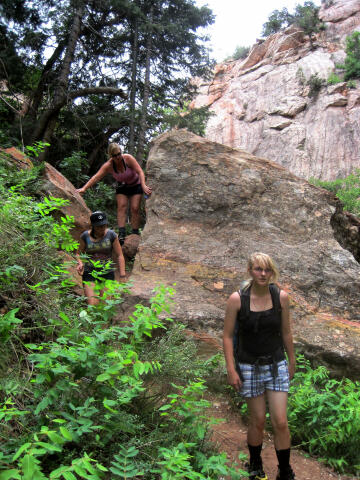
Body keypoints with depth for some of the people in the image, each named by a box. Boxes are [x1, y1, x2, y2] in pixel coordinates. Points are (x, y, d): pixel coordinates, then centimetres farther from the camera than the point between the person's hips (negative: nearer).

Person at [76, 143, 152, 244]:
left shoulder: (128, 158, -27)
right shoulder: (108, 165, -20)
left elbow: (140, 172, -31)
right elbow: (96, 177, -24)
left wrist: (144, 185, -44)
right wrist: (84, 188, -32)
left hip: (135, 185, -2)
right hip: (122, 187, 2)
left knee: (135, 208, -11)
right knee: (121, 207, -14)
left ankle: (135, 234, -5)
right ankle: (121, 234, -22)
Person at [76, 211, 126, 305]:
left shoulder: (111, 235, -4)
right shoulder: (85, 236, -2)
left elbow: (119, 256, -1)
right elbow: (79, 253, 11)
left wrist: (122, 276, -6)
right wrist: (80, 264, -10)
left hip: (107, 273, 0)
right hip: (90, 273, 0)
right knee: (92, 304, -13)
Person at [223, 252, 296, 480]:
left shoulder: (281, 297, -6)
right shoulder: (236, 299, -13)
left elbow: (286, 332, 6)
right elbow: (228, 336, -6)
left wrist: (292, 361, 14)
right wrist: (231, 370, -9)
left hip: (276, 365, 2)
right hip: (249, 367, -1)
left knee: (280, 422, 1)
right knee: (258, 421, 10)